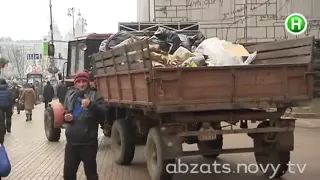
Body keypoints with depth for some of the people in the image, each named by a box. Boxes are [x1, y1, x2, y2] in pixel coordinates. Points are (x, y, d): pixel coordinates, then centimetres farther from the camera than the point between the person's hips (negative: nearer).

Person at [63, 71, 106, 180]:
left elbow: (103, 113, -16)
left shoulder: (95, 96, -3)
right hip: (72, 142, 4)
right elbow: (64, 112, 22)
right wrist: (65, 117, -1)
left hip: (88, 143, -4)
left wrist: (91, 105, -31)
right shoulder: (70, 95, 10)